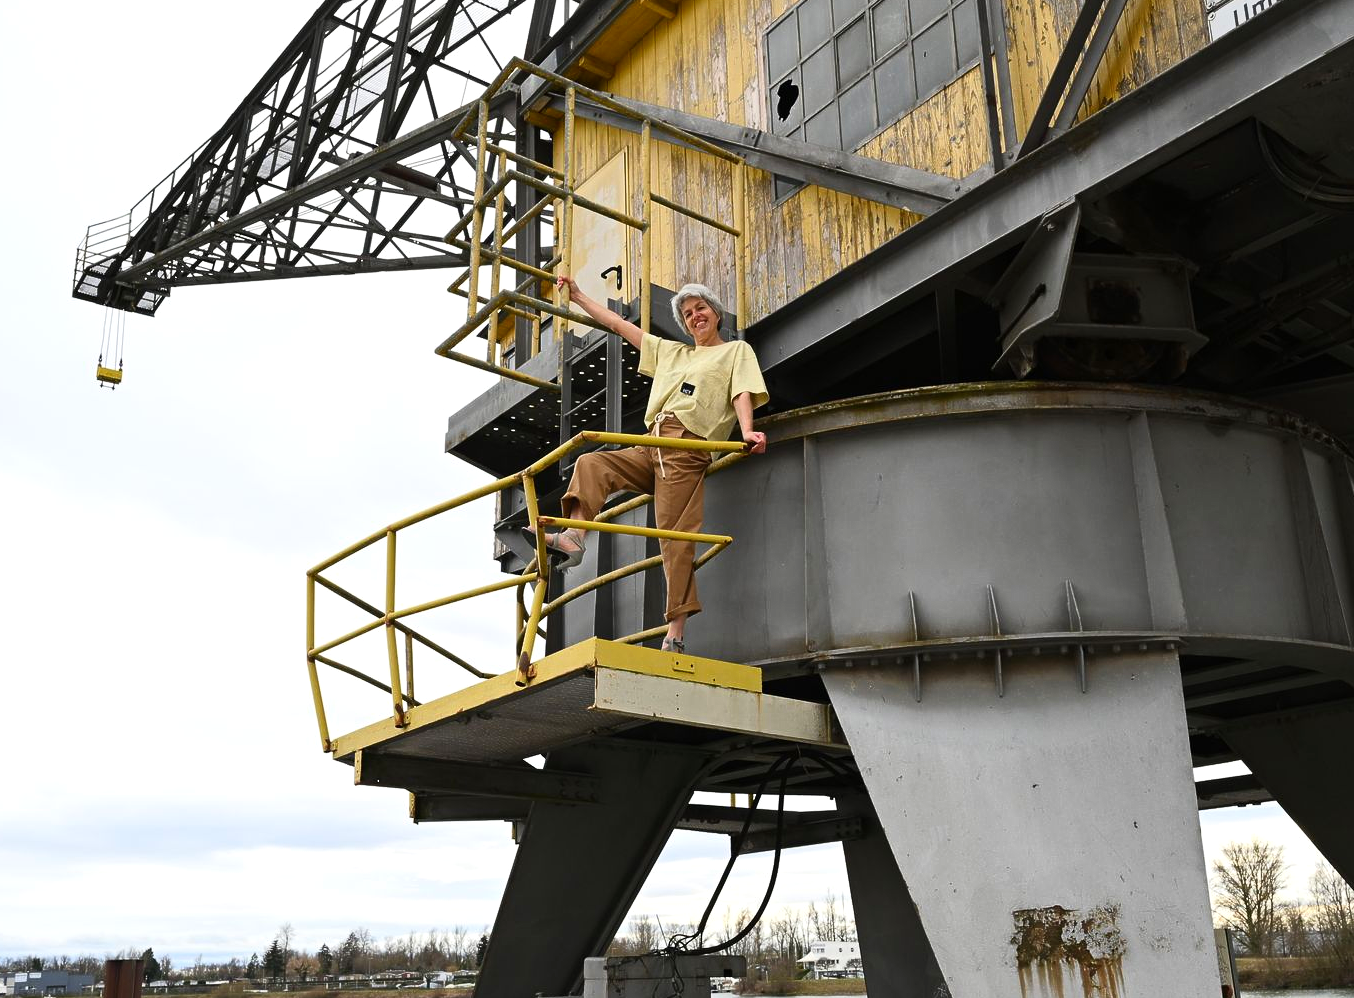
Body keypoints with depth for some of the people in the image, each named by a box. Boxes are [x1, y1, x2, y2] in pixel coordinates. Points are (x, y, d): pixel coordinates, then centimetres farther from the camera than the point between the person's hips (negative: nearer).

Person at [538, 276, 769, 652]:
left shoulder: (736, 350, 15)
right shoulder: (673, 352, 30)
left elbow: (742, 393, -3)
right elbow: (620, 325, 32)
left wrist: (746, 431, -23)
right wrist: (578, 297, 32)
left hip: (686, 449, -7)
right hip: (650, 449, 7)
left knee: (674, 536, -15)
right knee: (591, 464, -11)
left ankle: (676, 634, -17)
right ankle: (573, 537, -29)